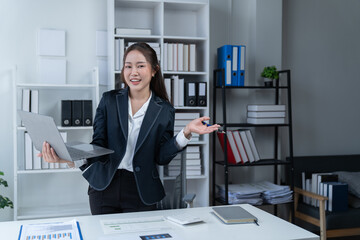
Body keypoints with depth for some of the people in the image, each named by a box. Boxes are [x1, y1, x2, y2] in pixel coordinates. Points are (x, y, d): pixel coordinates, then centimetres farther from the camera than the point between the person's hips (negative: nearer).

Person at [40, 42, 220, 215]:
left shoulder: (164, 110, -2)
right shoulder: (109, 100, 1)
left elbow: (161, 157, -3)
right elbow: (98, 146, -3)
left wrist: (186, 132, -17)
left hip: (141, 192, -1)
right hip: (104, 187, 1)